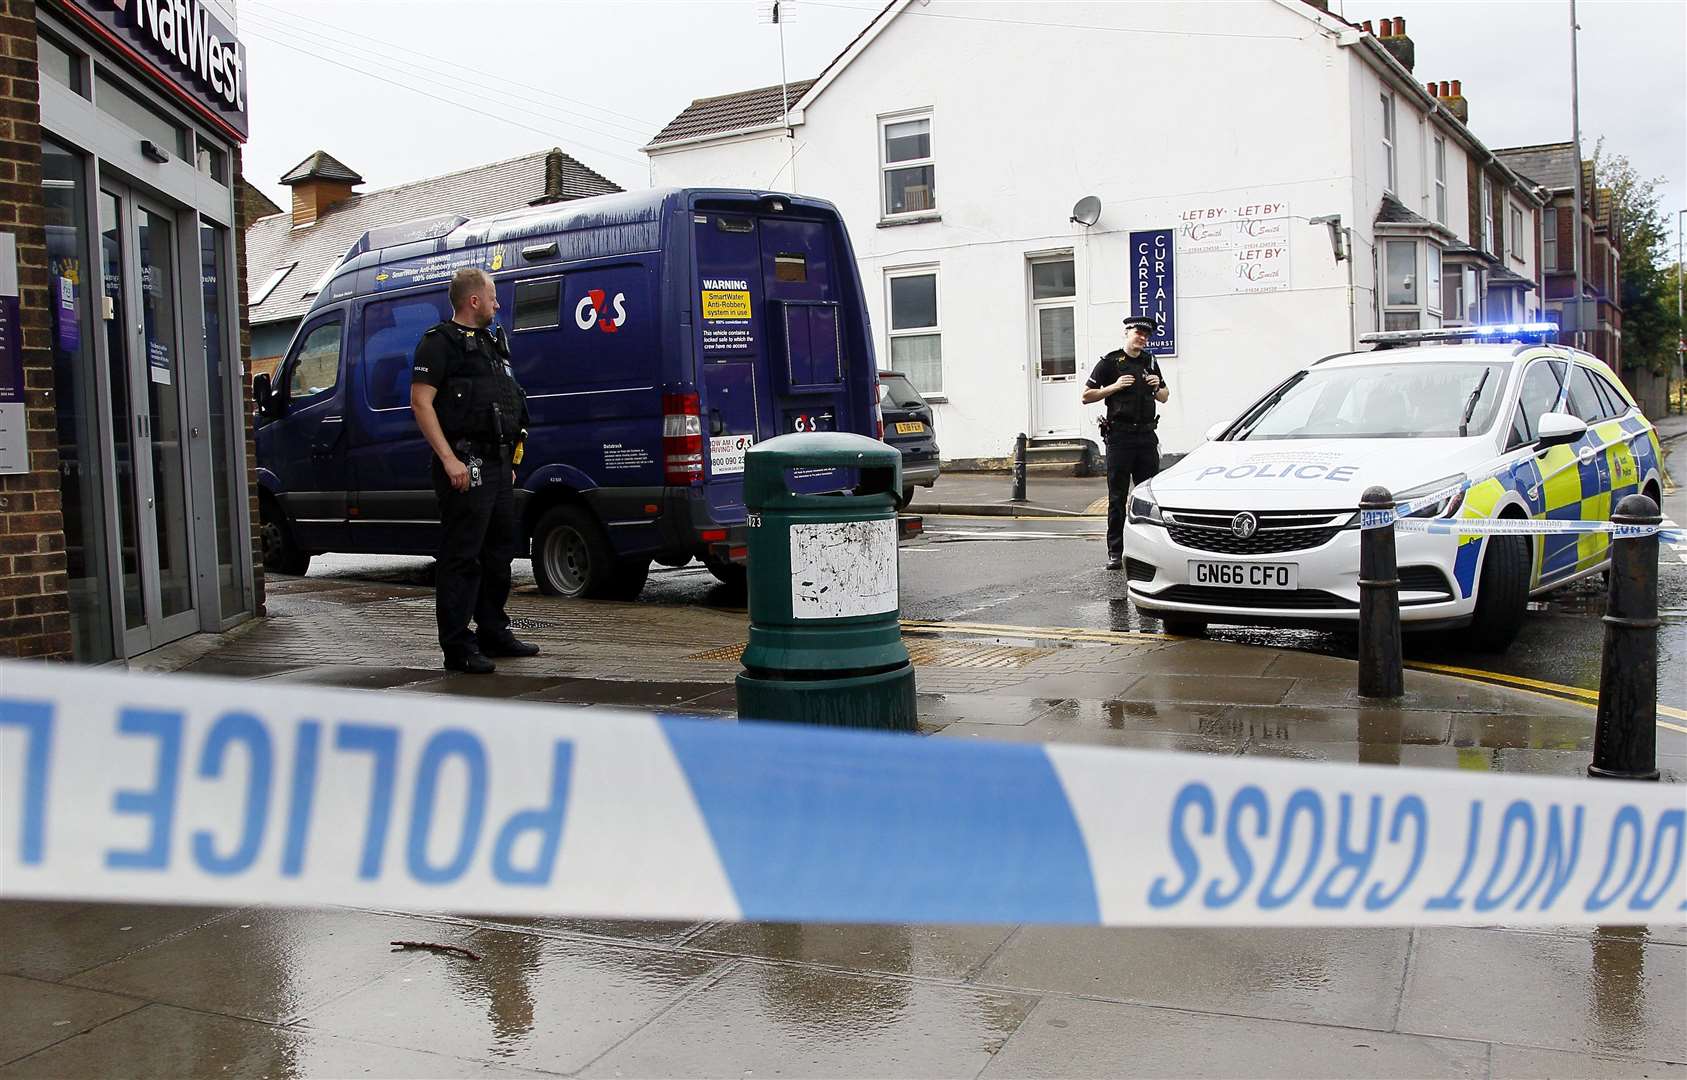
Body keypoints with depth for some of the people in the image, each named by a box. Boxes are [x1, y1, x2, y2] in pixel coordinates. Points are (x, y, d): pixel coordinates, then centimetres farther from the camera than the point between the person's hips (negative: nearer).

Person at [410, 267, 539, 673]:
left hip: (497, 464, 9)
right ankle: (457, 647, -5)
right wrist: (448, 459, -21)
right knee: (461, 556, -8)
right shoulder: (440, 341, -5)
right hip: (465, 464, -9)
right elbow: (421, 402, -14)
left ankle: (493, 632, 26)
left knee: (500, 551, 15)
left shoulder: (491, 343, 22)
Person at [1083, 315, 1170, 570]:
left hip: (1147, 434, 5)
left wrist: (1157, 387, 2)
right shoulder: (1110, 362, -1)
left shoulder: (1150, 362, 15)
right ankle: (1115, 552, 0)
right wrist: (1114, 387, -14)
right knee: (1117, 496, -3)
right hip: (1120, 436, -5)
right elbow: (1086, 396, -2)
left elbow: (1164, 397, 24)